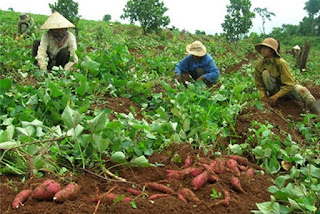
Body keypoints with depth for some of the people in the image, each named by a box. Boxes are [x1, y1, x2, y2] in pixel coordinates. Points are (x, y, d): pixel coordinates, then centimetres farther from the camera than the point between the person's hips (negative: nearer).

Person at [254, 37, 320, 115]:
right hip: (275, 89, 3)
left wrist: (276, 96, -32)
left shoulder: (281, 63, -23)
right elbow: (259, 84, 0)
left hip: (289, 87, -3)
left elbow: (289, 84, -23)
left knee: (302, 90, -36)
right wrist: (263, 95, -19)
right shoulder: (259, 65, -10)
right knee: (265, 73, -23)